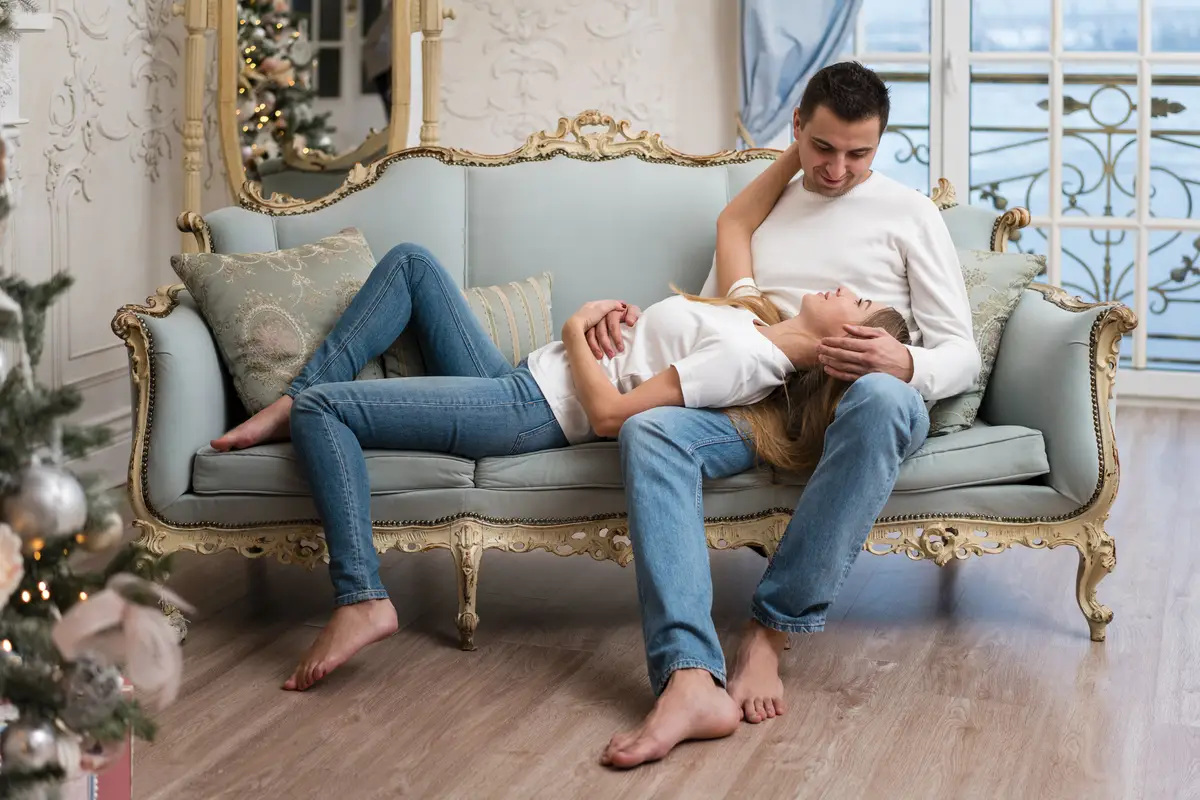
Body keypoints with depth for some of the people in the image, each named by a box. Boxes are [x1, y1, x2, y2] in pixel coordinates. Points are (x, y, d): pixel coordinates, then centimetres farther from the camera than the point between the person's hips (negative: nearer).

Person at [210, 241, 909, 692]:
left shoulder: (746, 358, -24)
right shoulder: (759, 322, 3)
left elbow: (609, 413, -27)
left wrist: (576, 331, -12)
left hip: (528, 410, -10)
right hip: (513, 382, 10)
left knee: (322, 409, -19)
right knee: (411, 261, 16)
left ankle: (361, 601, -14)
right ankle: (299, 404, 11)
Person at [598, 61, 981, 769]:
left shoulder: (907, 212, 13)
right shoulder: (756, 210, 24)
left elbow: (962, 352, 6)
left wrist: (904, 364, -18)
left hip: (858, 400, -2)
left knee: (883, 398, -42)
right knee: (648, 430, -31)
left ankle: (772, 632, -35)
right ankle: (691, 681, -48)